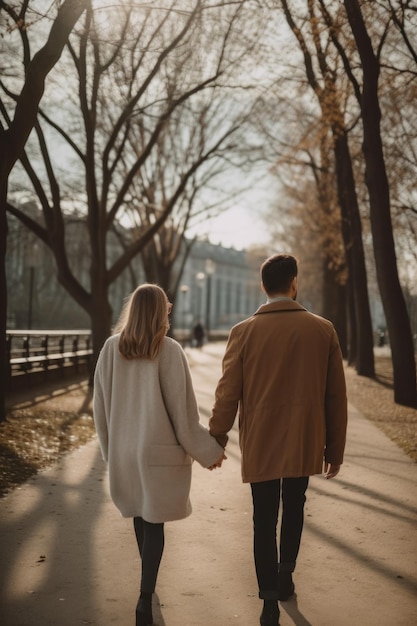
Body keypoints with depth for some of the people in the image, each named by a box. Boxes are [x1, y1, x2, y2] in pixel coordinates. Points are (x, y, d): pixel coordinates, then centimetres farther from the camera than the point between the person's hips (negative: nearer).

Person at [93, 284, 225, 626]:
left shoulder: (112, 348, -4)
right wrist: (207, 450, 0)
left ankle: (148, 583, 40)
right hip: (160, 450, -4)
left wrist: (109, 445, 18)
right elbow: (182, 408, -12)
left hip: (124, 449, 4)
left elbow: (100, 402, 4)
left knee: (140, 514, 21)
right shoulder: (169, 351, -15)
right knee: (155, 521, 5)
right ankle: (146, 598, -2)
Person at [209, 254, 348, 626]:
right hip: (305, 444, 1)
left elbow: (228, 394, -7)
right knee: (294, 507, 24)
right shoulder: (323, 330, -5)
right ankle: (286, 570, 14)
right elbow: (336, 396, -2)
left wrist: (217, 439, 7)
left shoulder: (244, 332, -9)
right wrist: (335, 448, 7)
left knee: (265, 519, 9)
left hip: (260, 445, -1)